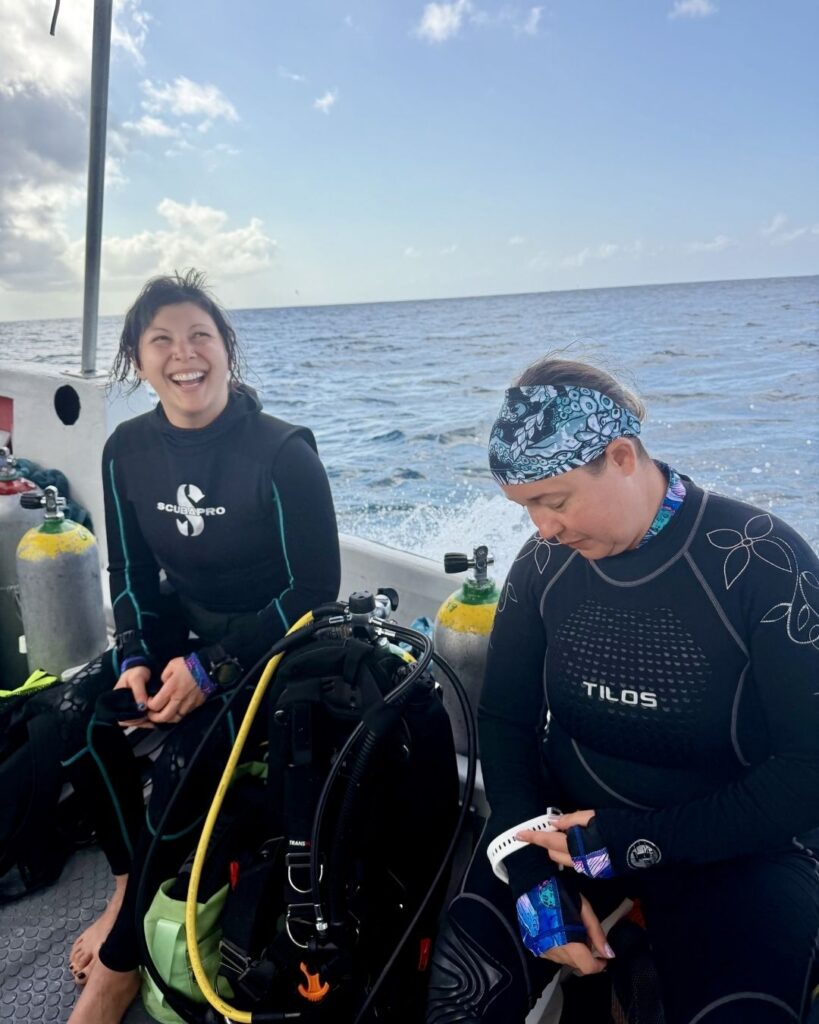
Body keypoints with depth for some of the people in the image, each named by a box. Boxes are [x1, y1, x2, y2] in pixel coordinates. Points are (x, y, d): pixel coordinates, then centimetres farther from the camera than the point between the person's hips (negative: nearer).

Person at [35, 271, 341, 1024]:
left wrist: (212, 670, -21)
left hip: (277, 644, -5)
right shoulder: (128, 450, -4)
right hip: (185, 630, 6)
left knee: (185, 763, -23)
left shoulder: (281, 453, -21)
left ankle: (119, 962, 1)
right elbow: (132, 575, 5)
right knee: (78, 712, -15)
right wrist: (136, 657, -12)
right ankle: (131, 883, 7)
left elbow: (314, 587, -18)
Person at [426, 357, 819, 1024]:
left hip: (734, 844, -2)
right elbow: (507, 719, 1)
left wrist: (637, 842, -19)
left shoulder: (762, 561, -16)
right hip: (568, 819, 3)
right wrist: (536, 872, -12)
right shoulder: (545, 562, -4)